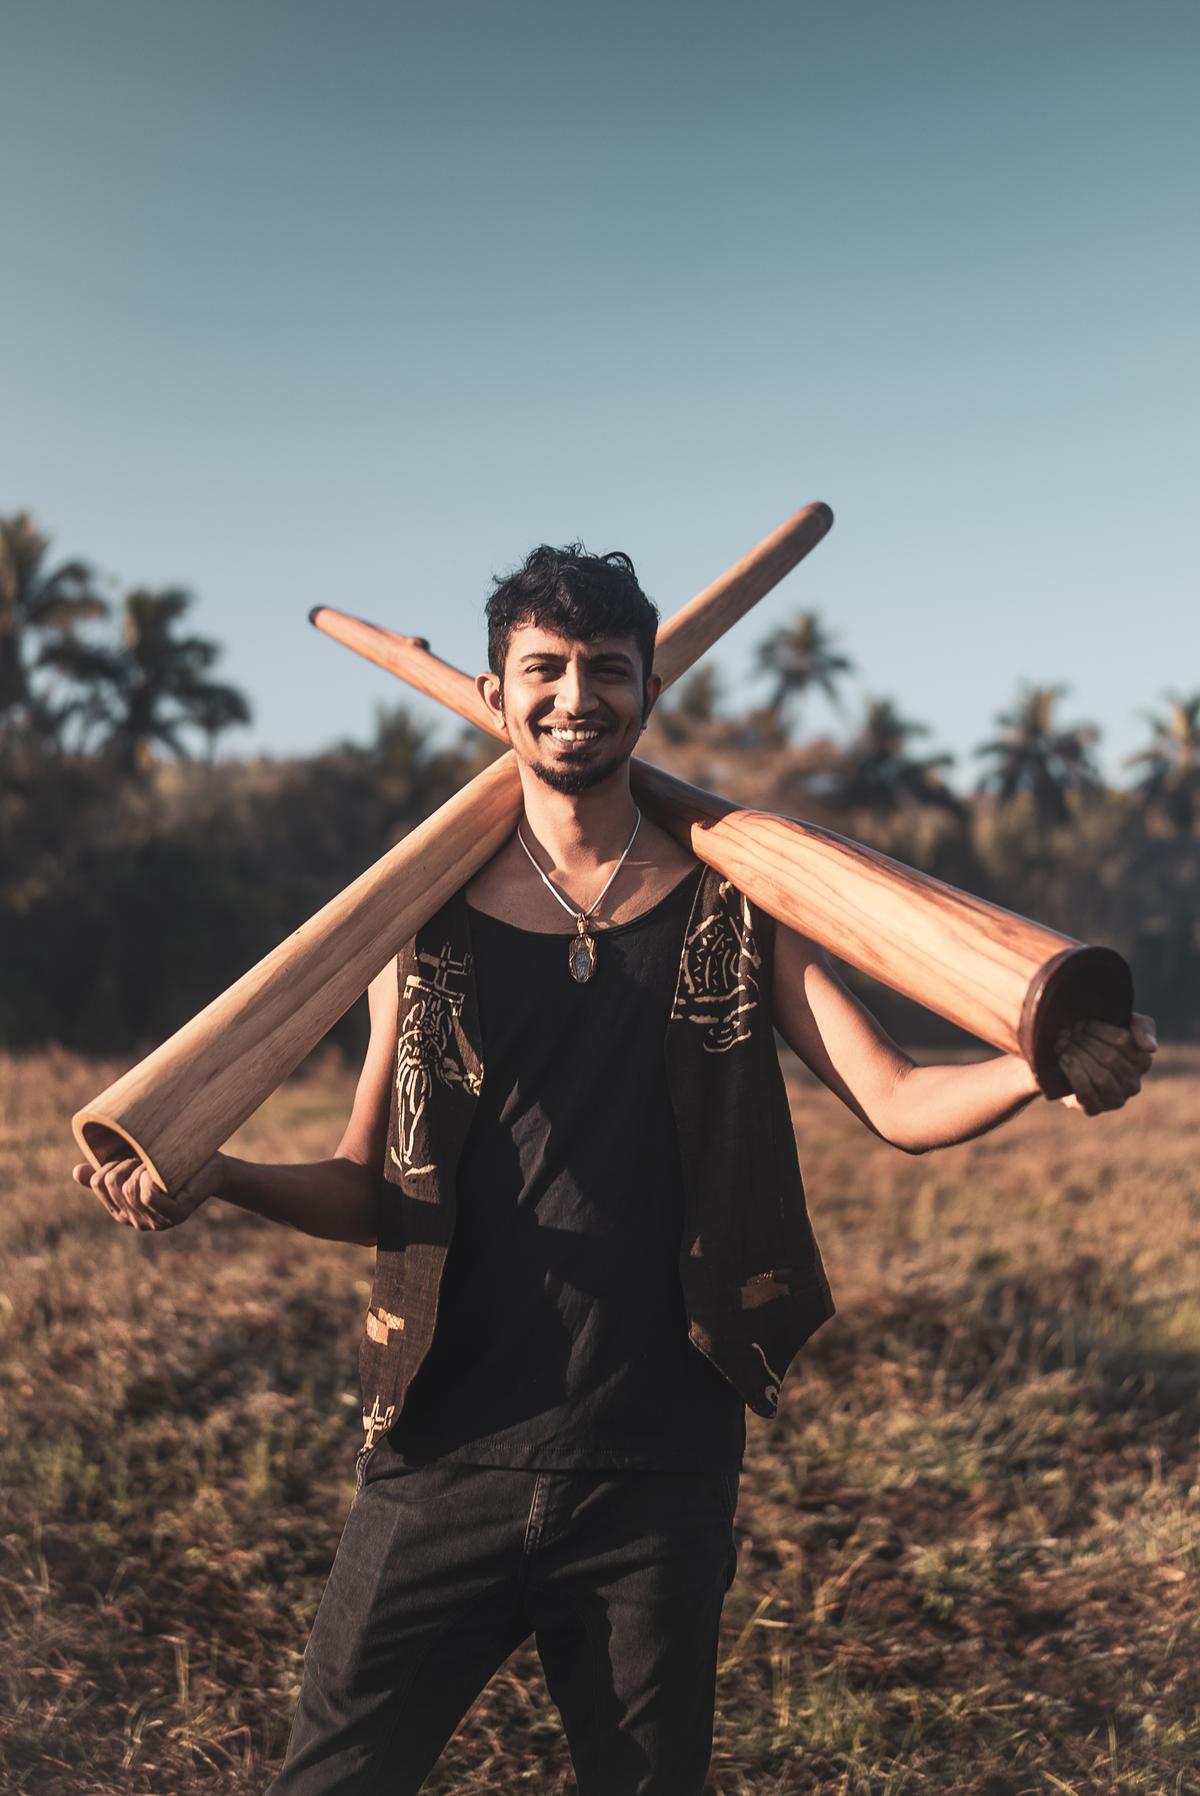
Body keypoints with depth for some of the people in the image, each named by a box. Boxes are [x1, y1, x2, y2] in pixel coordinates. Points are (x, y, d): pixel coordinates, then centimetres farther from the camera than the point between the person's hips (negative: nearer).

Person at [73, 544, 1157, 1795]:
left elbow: (895, 1102, -5)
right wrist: (216, 1177, -12)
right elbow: (372, 1190, 7)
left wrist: (1043, 1069, -25)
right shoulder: (428, 925, 4)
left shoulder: (730, 910, 4)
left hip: (657, 1474, 0)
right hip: (445, 1460, 0)